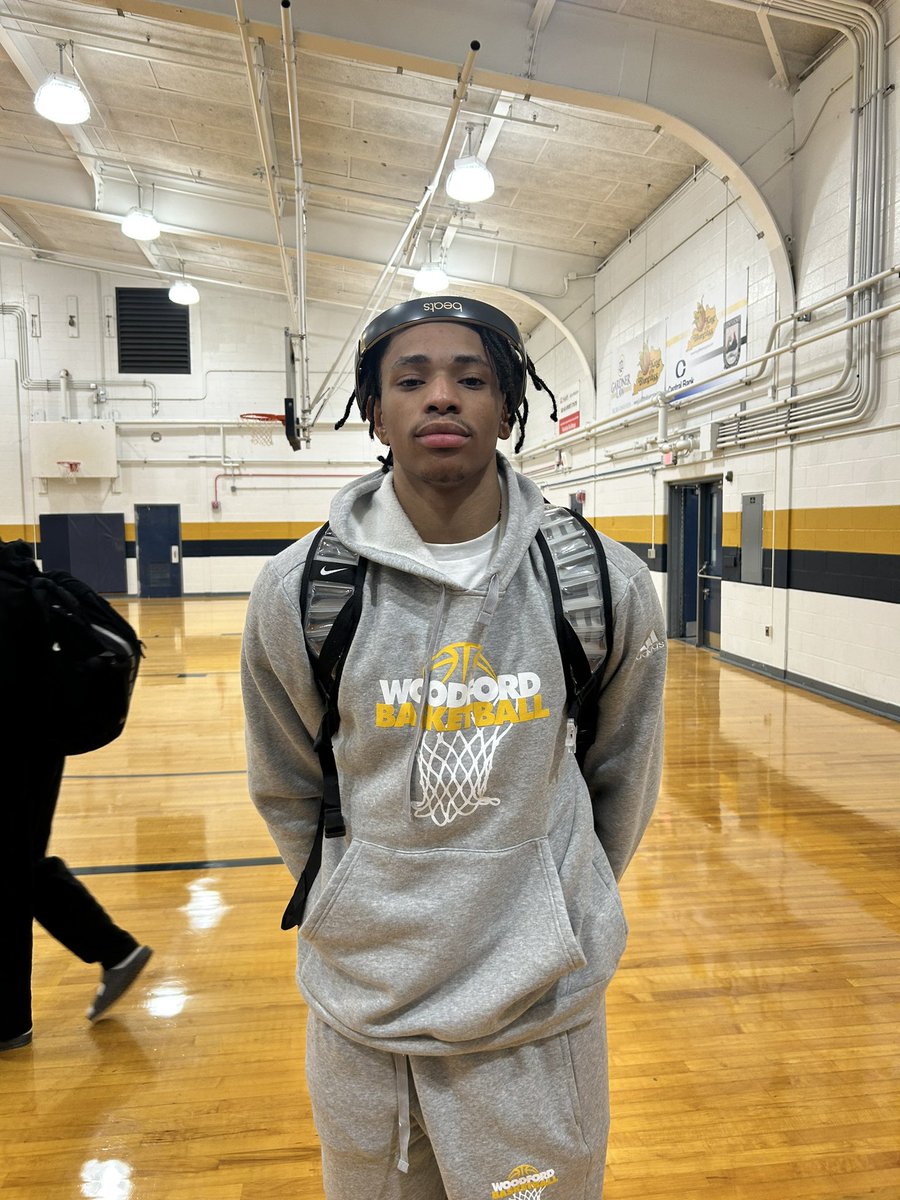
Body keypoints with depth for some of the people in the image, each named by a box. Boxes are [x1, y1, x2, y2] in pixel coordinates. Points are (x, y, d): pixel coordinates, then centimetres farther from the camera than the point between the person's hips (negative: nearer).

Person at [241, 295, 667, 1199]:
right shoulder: (295, 591, -11)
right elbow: (287, 793, 4)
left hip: (543, 1016, 0)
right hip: (358, 1014, 1)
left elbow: (621, 777, 4)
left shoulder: (608, 585, -11)